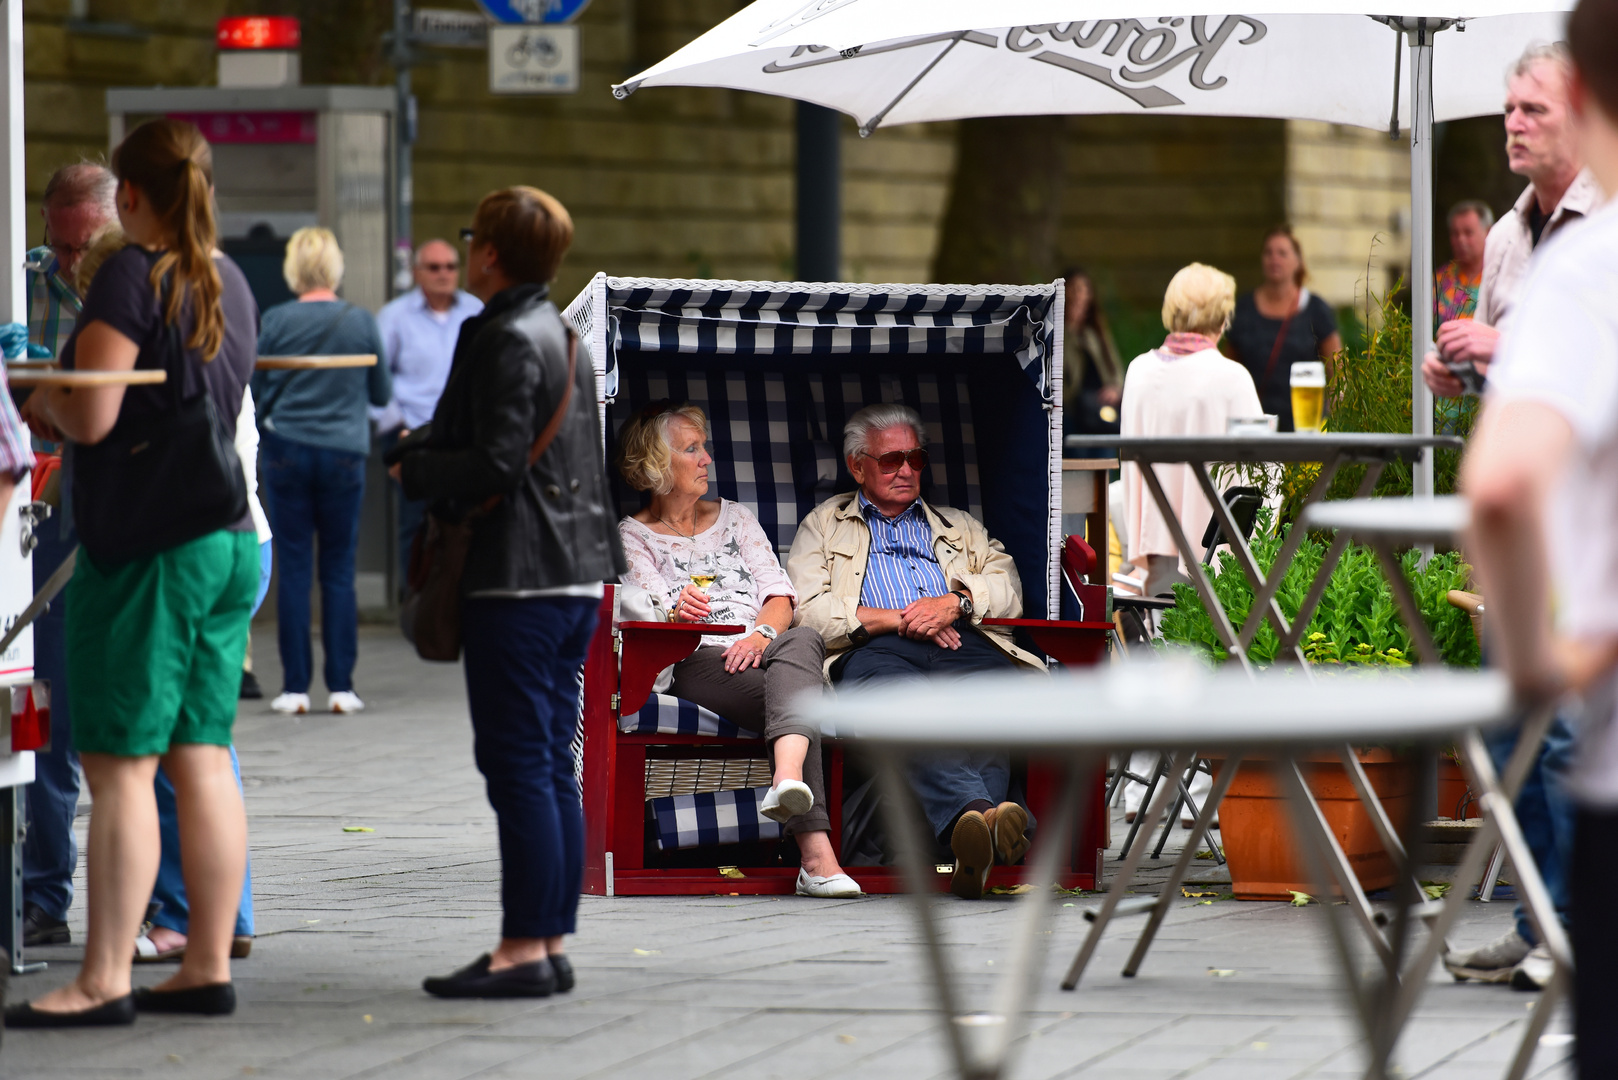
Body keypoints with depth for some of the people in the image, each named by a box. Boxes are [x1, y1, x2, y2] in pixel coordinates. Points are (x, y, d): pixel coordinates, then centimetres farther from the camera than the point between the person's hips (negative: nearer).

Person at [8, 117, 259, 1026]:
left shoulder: (134, 276, -12)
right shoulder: (231, 283, 12)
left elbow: (93, 416, -19)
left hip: (146, 548, -8)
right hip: (229, 542, 8)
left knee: (121, 765, -5)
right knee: (203, 760, 9)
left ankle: (105, 979, -6)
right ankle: (210, 967, 11)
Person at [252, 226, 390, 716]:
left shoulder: (276, 321, -7)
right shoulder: (360, 321, -3)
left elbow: (256, 392, 0)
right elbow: (382, 393, 7)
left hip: (287, 451, -1)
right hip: (344, 452, 1)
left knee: (293, 570, 3)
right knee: (339, 571, 6)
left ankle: (295, 687, 2)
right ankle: (340, 686, 4)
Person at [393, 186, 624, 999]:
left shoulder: (505, 340, -13)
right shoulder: (565, 336, 16)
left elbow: (496, 464, -19)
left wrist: (413, 470, -4)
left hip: (516, 581, -9)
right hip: (576, 575, 9)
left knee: (518, 764, -8)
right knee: (552, 764, 11)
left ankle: (524, 947, -9)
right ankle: (552, 941, 12)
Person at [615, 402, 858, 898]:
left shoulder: (735, 518, 28)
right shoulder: (633, 536, 18)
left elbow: (780, 598, 14)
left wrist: (762, 634, -11)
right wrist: (679, 612, -25)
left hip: (761, 651, 3)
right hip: (696, 664, -3)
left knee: (802, 640, -37)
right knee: (795, 696, -36)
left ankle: (788, 778, -65)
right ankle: (816, 853, -54)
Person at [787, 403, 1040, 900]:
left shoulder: (960, 527, 37)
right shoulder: (823, 527, 29)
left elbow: (1007, 589, 20)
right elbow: (809, 610, 10)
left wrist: (955, 604, -2)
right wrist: (897, 619, 0)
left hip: (961, 643, 2)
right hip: (873, 650, -2)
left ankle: (970, 832, -61)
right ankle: (977, 813, -66)